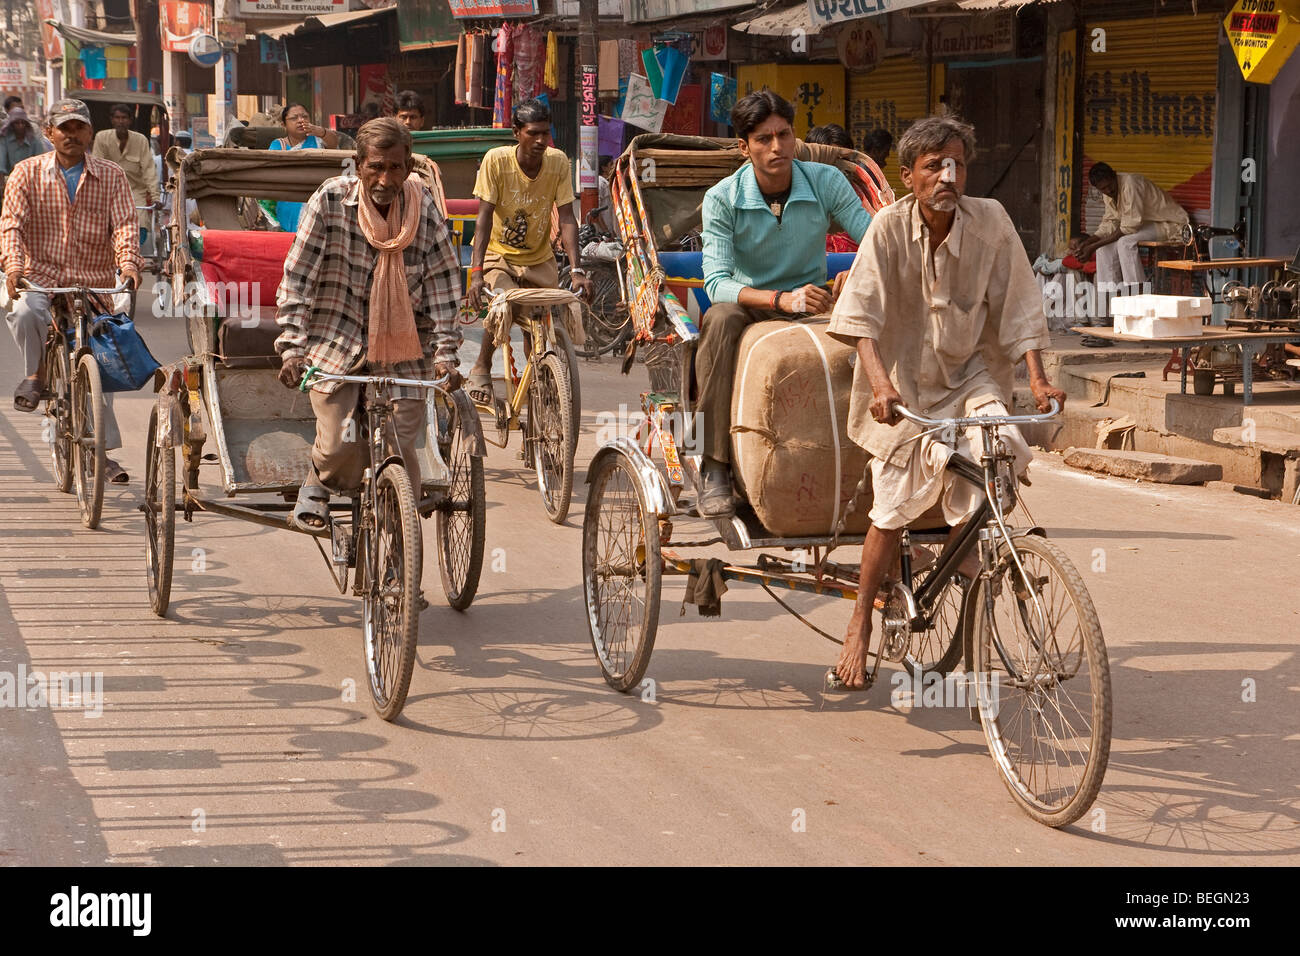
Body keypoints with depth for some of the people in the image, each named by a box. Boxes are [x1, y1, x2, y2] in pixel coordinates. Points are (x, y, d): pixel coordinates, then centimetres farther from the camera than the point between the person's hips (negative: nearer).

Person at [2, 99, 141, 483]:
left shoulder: (111, 176, 4)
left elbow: (124, 224, -7)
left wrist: (128, 264, -26)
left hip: (95, 283, 1)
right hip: (40, 279, -1)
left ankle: (102, 452, 10)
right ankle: (36, 374, -4)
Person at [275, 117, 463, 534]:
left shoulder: (423, 206, -3)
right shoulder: (331, 200, -11)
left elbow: (443, 281, 1)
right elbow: (296, 279, -10)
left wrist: (444, 353, -7)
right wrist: (292, 348, -18)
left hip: (401, 350, 2)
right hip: (335, 343, -2)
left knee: (400, 452, -7)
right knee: (340, 448, -15)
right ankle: (316, 486, 19)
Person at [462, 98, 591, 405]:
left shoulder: (558, 162, -12)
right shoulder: (496, 160, -19)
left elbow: (566, 218, -14)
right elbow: (484, 216, -21)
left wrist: (577, 270, -24)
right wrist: (476, 273, -31)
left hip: (539, 259, 3)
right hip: (497, 253, -3)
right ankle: (481, 369, -3)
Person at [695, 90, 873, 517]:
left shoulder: (826, 182, -4)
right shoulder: (722, 199, -9)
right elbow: (716, 282, -20)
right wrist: (781, 299, -38)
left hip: (811, 303, 2)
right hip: (750, 304, -1)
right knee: (720, 319, -37)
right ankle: (715, 468, -37)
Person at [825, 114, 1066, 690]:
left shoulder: (990, 222, -11)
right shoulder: (890, 227, -14)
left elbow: (1018, 308, -6)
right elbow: (862, 315, -19)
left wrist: (1037, 379, -16)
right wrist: (879, 383, -33)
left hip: (973, 373, 2)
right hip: (906, 380, -2)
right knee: (894, 508, -3)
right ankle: (859, 626, 16)